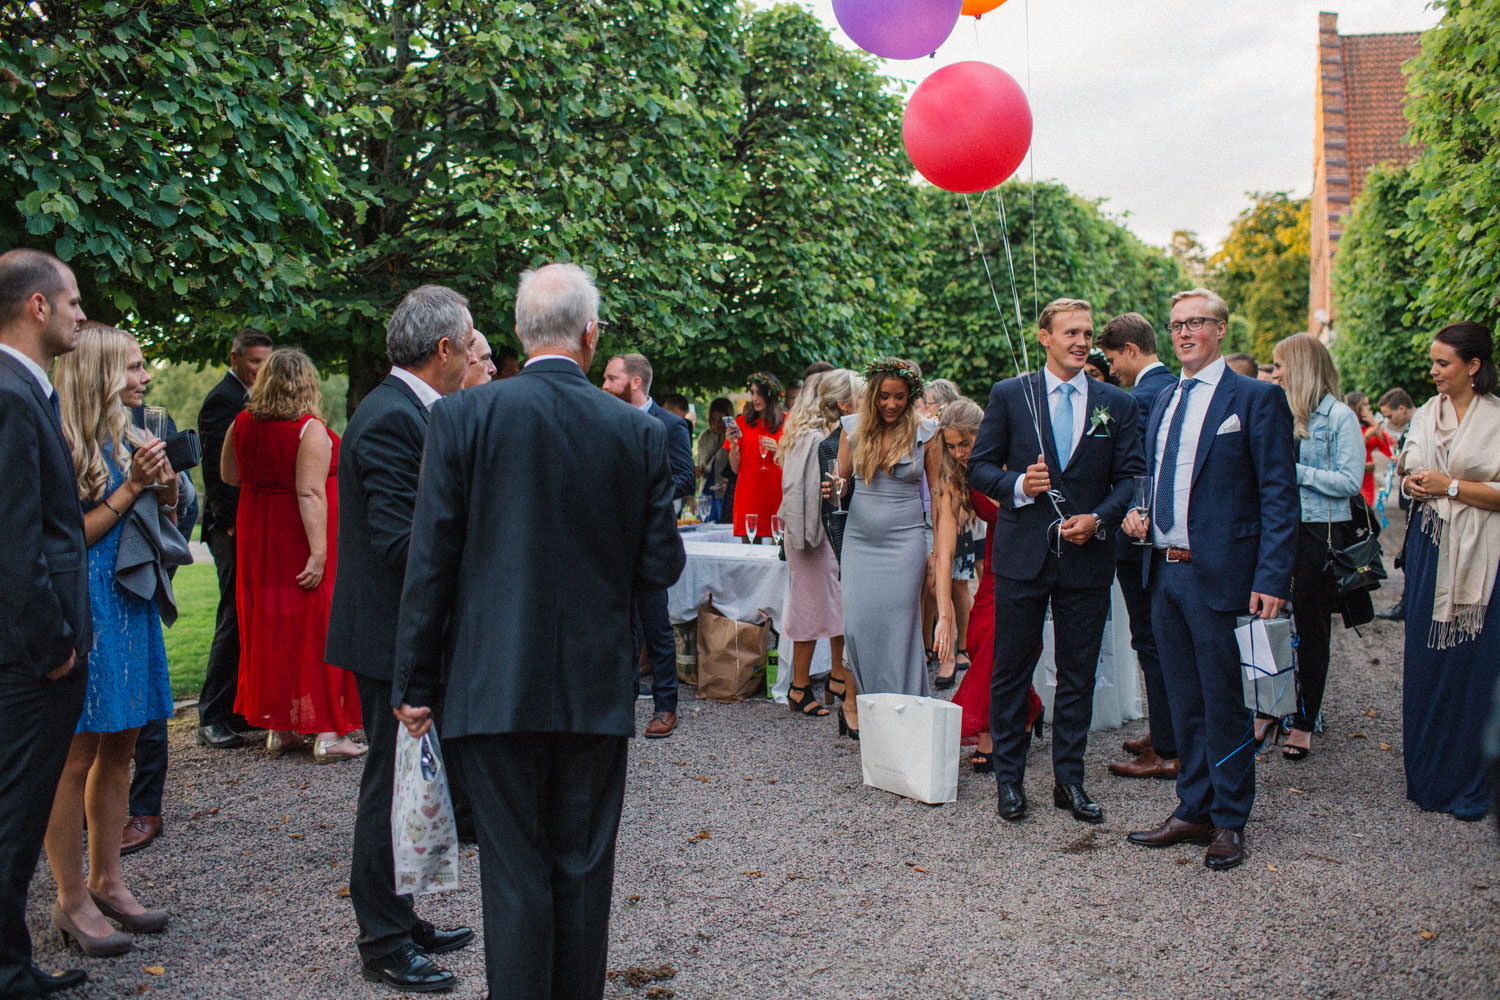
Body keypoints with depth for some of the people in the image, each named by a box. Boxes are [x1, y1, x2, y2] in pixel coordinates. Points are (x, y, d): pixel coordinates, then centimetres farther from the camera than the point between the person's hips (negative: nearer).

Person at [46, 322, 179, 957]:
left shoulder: (130, 440, 11)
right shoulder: (63, 445, -12)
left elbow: (164, 523, 19)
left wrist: (165, 486, -1)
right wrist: (130, 488, -16)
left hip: (132, 605, 8)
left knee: (119, 749, 13)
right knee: (76, 757, -1)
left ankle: (105, 880, 24)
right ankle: (72, 901, 10)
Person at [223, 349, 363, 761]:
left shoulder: (243, 424, 3)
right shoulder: (310, 429, -16)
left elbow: (229, 475, 16)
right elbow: (310, 492, -22)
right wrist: (319, 552, -23)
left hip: (258, 535, 6)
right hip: (303, 537, -6)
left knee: (269, 622, 13)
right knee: (317, 623, 0)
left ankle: (278, 728, 20)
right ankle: (327, 732, 1)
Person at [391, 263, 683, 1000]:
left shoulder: (463, 417, -7)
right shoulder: (639, 432, -3)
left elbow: (430, 560, -7)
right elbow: (661, 566, -1)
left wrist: (415, 682, 1)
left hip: (496, 684, -1)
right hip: (597, 688, 2)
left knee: (515, 871, 7)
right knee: (583, 868, 15)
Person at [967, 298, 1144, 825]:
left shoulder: (1118, 404, 8)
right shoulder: (1009, 395, 4)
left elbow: (1131, 476, 6)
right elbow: (979, 466, 4)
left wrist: (1099, 519, -10)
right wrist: (1018, 484, -14)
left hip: (1088, 557, 2)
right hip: (1023, 554, -1)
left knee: (1078, 674, 8)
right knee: (1012, 670, 5)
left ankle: (1069, 780, 21)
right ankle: (1009, 778, 19)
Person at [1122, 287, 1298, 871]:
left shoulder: (1257, 399, -6)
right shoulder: (1163, 402, 15)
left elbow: (1279, 495, -10)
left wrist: (1271, 579, -17)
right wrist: (1135, 513, 4)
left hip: (1221, 576, -6)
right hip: (1166, 573, 7)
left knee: (1225, 704, 3)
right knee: (1184, 702, 15)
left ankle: (1229, 822, 18)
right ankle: (1193, 812, 27)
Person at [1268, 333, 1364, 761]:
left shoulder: (1340, 417, -5)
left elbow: (1350, 481, -12)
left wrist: (1296, 472, -16)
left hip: (1319, 533, -5)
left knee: (1310, 627, 4)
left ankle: (1304, 722, 14)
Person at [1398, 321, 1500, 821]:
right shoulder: (1427, 414, 11)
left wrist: (1452, 486, -13)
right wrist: (1411, 483, 0)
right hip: (1430, 548, 5)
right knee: (1425, 661, 7)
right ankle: (1427, 776, 19)